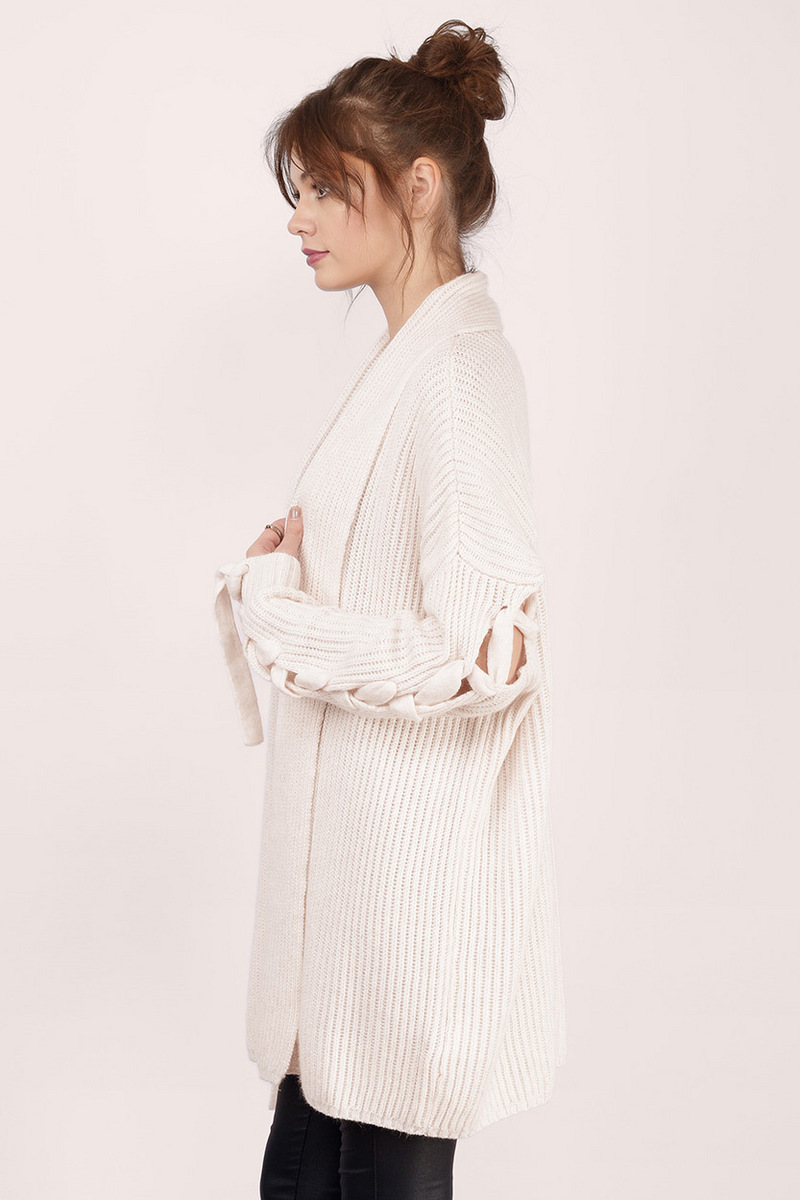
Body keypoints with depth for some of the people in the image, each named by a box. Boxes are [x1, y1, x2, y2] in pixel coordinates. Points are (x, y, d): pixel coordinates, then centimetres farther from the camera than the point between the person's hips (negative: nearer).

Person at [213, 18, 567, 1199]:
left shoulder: (457, 372, -20)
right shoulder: (416, 349, 10)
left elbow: (482, 658, -27)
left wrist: (276, 613, -17)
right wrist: (299, 550, 3)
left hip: (416, 845, -9)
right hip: (360, 824, 9)